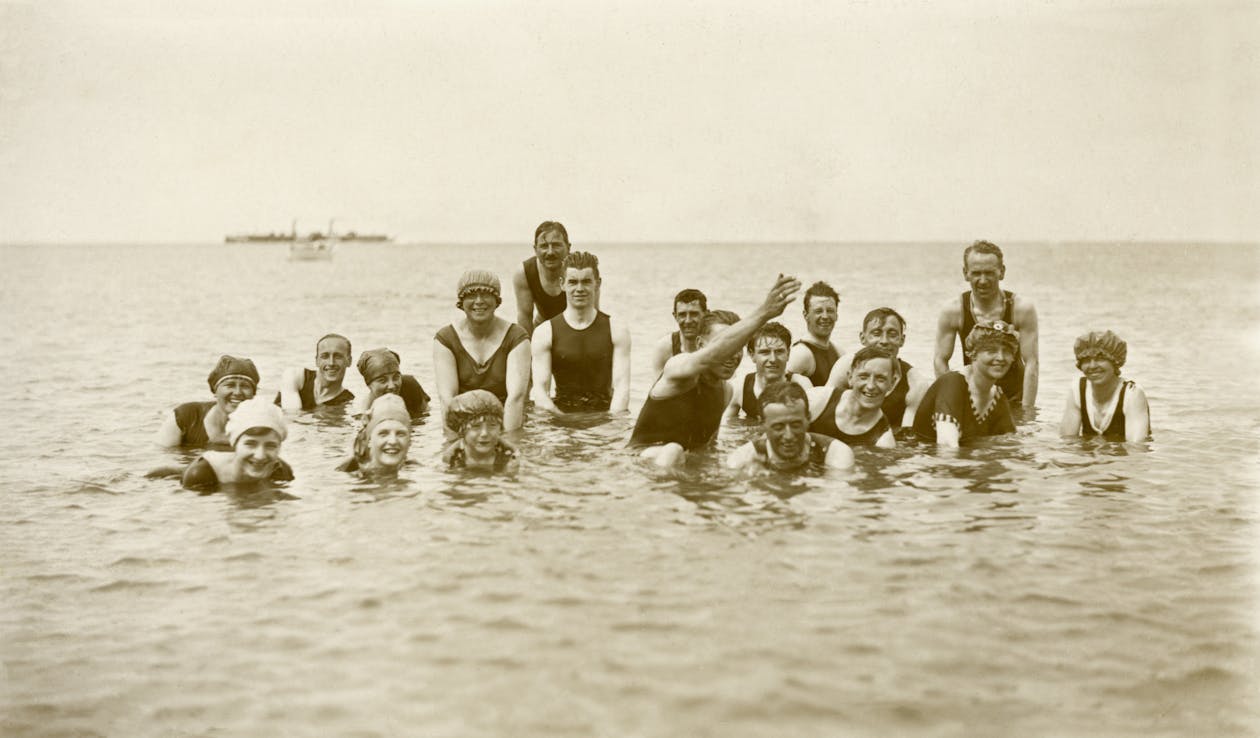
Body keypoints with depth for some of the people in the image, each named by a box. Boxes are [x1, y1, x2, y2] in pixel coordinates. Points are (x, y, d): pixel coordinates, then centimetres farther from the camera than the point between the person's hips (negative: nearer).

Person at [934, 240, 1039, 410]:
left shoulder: (1022, 309, -12)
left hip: (1015, 402, -1)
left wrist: (1027, 412, -18)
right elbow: (940, 361, -4)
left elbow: (1032, 363, -13)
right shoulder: (953, 311, -10)